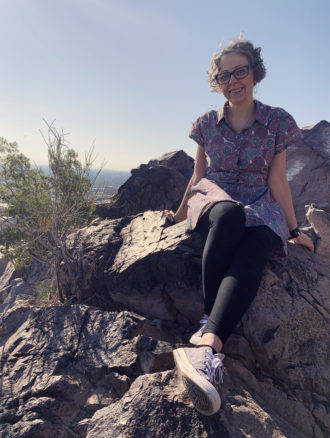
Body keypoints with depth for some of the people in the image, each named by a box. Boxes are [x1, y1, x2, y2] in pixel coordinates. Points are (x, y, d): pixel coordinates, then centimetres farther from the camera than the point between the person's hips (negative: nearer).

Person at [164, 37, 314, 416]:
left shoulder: (278, 122, 3)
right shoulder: (207, 124, 6)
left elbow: (277, 180, 5)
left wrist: (294, 230, 7)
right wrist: (180, 214, 20)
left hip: (259, 208, 0)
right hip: (213, 202, 0)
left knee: (252, 253, -36)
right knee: (229, 214, -39)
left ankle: (206, 343, -49)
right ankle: (210, 323, -35)